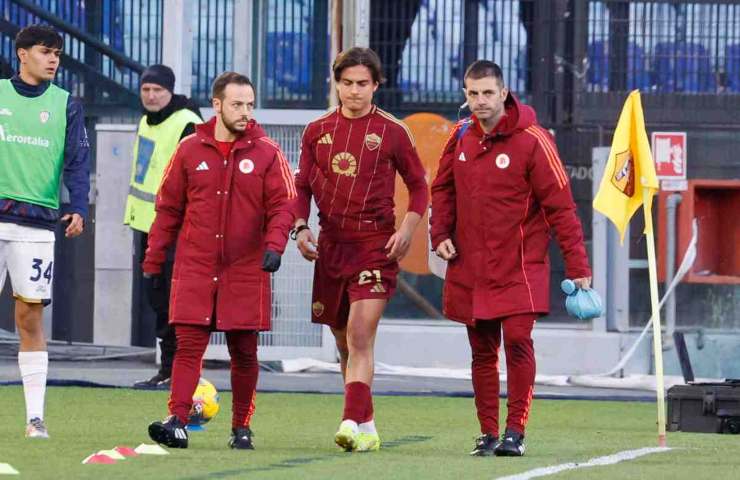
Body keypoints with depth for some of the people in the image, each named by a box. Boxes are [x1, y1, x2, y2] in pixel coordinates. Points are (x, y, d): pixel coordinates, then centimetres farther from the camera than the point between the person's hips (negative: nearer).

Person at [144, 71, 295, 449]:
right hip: (194, 269, 0)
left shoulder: (267, 153, 2)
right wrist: (153, 259, 8)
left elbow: (282, 205, -1)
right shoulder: (190, 150, 6)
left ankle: (241, 427, 16)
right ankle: (178, 421, -14)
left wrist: (274, 244, -19)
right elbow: (168, 208, 10)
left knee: (244, 352, 5)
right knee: (188, 345, -9)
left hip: (246, 272, 0)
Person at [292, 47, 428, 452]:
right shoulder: (317, 131, 9)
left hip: (375, 246, -4)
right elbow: (303, 186, 14)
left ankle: (352, 424, -26)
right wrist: (300, 226, -3)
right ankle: (367, 427, 22)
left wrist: (407, 229, -7)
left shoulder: (392, 132, 0)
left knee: (360, 337, -17)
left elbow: (418, 185, 7)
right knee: (344, 341, 11)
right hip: (331, 245, 4)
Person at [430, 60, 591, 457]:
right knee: (482, 350, 7)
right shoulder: (461, 137, 4)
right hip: (470, 266, 5)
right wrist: (441, 234, 1)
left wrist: (577, 265, -13)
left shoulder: (532, 140, -11)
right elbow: (443, 189, 18)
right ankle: (487, 432, 15)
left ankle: (515, 430, -7)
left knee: (517, 339, -15)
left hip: (519, 265, -4)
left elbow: (560, 205, -10)